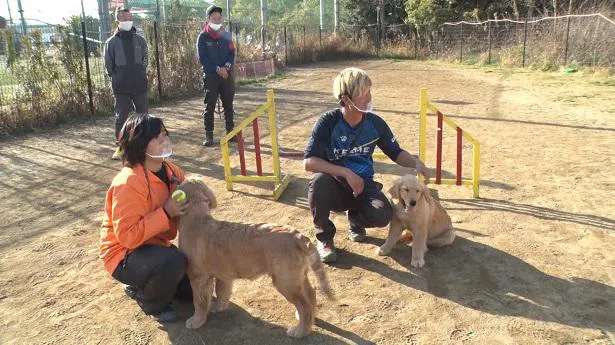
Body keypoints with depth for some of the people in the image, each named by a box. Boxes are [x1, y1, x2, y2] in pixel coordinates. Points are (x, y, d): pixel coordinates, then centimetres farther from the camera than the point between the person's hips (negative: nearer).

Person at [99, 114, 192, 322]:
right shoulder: (128, 183, -28)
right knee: (172, 261, -36)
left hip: (155, 246, 8)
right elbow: (127, 236, -31)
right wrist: (166, 213, -33)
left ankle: (144, 284, 23)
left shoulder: (170, 171, -5)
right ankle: (151, 302, -4)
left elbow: (188, 198, 9)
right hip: (125, 256, -7)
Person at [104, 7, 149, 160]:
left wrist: (140, 76, 6)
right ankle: (120, 147, 11)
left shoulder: (140, 40, 6)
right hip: (121, 88, -2)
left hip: (140, 85, 2)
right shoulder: (111, 42, -1)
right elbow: (109, 66, 3)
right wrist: (118, 79, 4)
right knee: (120, 117, 1)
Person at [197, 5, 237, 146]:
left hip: (227, 75, 4)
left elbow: (232, 53, 6)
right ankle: (209, 135, 2)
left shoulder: (226, 35, 11)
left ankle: (231, 132, 16)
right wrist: (217, 69, -16)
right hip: (210, 76, -4)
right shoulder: (203, 36, -1)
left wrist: (227, 67, -13)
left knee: (228, 105, 8)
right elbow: (202, 58, -8)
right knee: (209, 106, -1)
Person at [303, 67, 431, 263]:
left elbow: (396, 153, 6)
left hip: (363, 186, 2)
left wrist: (416, 163, -15)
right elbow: (309, 162, -23)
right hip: (335, 187, -2)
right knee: (320, 181, -37)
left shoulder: (375, 123, -5)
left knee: (382, 215, -28)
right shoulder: (328, 122, -16)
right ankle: (324, 238, -10)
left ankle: (355, 220, 12)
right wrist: (346, 173, -31)